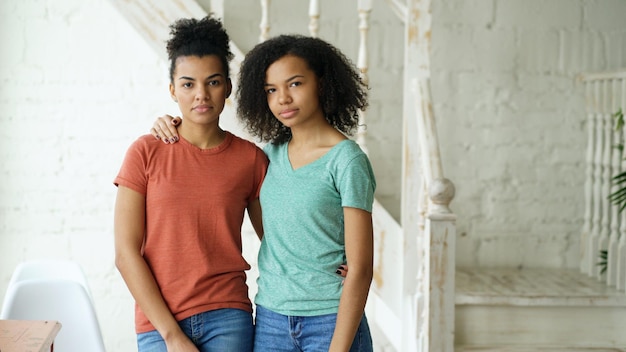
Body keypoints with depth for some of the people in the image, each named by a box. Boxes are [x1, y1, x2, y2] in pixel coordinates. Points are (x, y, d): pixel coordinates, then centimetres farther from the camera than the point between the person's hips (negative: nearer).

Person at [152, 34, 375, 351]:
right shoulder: (274, 153, 7)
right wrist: (172, 127, 9)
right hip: (270, 319, 5)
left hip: (330, 321, -5)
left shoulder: (347, 161, -10)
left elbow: (359, 269, -13)